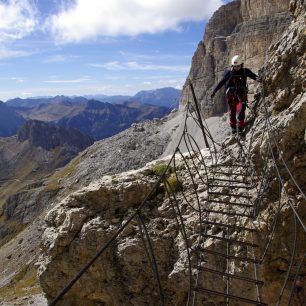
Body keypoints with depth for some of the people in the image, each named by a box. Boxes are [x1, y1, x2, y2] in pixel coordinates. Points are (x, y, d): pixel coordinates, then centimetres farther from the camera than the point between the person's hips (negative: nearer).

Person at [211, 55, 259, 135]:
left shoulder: (245, 71, 1)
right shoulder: (229, 72, -1)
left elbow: (253, 75, -6)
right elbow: (221, 82, -2)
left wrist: (257, 78, -30)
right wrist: (214, 91, -8)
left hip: (241, 94, -1)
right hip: (231, 95, 1)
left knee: (241, 111, -15)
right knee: (232, 113, 6)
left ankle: (240, 128, -4)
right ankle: (233, 128, 24)